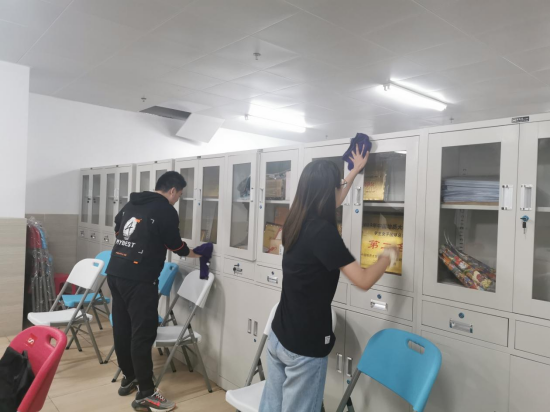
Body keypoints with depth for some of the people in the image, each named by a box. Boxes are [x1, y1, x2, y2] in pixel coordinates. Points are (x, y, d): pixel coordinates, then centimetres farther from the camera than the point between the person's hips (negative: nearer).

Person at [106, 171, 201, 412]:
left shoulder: (132, 204, 15)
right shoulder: (166, 211, -8)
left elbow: (117, 228, 28)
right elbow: (175, 245, -1)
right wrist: (195, 254, 17)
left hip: (115, 272, 8)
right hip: (139, 279, -8)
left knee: (122, 328, 16)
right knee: (143, 333, -4)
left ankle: (128, 379, 31)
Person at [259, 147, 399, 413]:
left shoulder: (296, 221, 2)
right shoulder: (322, 231, -22)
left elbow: (332, 203, 22)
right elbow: (364, 281, -21)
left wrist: (355, 171, 33)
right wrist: (388, 257, -1)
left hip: (278, 335, 8)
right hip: (306, 344, -8)